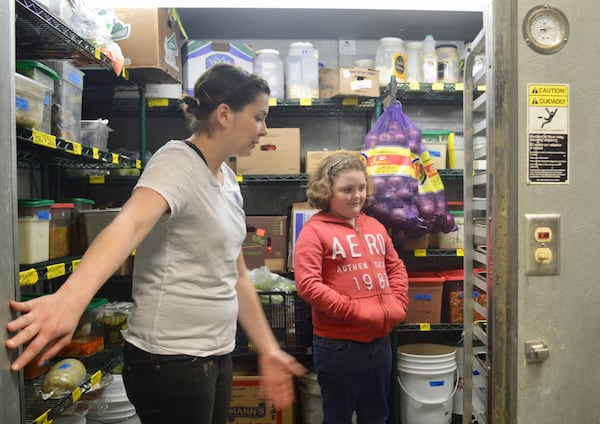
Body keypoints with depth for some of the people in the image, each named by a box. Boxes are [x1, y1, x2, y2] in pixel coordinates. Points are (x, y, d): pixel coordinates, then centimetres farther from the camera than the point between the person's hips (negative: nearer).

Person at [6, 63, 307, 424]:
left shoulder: (228, 179, 8)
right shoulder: (177, 163, -16)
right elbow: (130, 224, -37)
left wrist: (268, 349, 13)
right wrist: (70, 297, -54)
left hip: (218, 354, 8)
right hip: (171, 358, -8)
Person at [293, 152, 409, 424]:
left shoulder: (375, 227, 10)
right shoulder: (314, 230, -10)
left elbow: (396, 268, 16)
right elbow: (307, 285, -19)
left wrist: (397, 305, -1)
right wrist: (357, 312, -20)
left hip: (380, 340, 6)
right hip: (338, 344, -6)